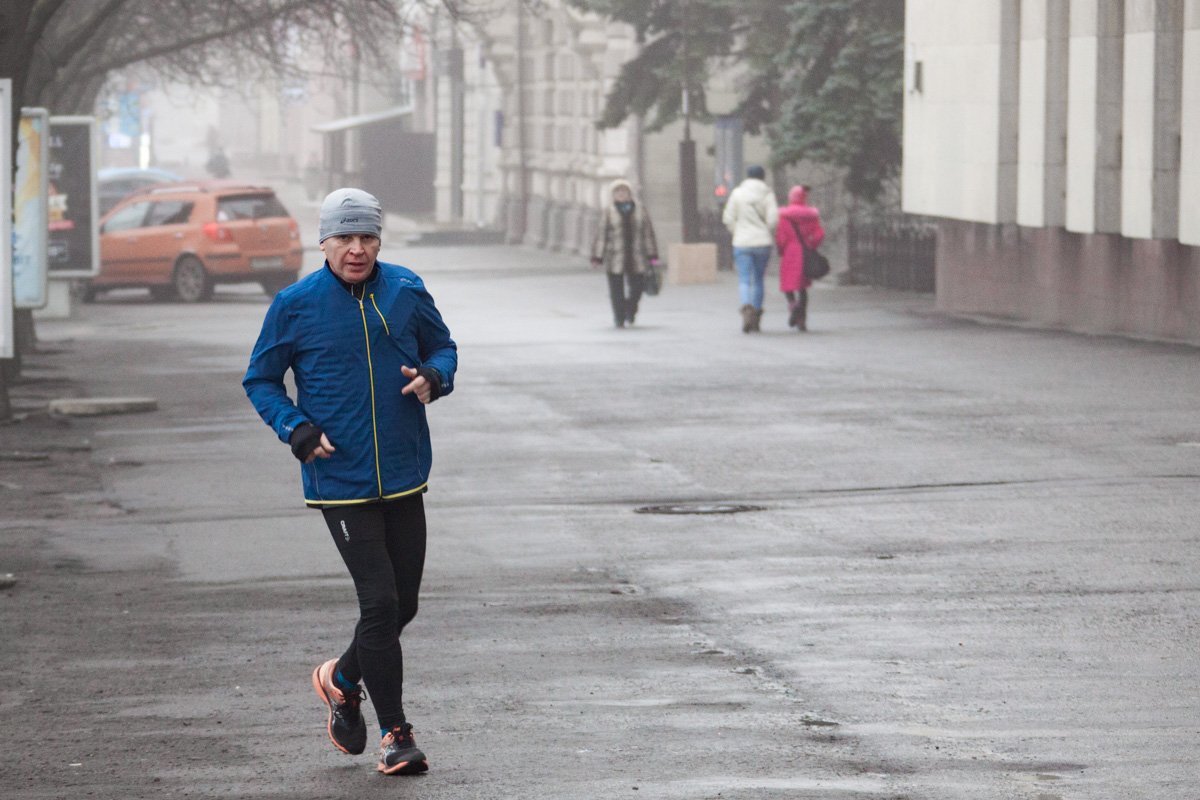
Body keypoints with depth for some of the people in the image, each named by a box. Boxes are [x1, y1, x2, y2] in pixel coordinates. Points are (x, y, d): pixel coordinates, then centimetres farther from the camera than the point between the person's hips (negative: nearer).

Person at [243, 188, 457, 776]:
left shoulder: (406, 291, 2)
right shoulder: (295, 305, -6)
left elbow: (442, 347, 16)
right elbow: (260, 380, 5)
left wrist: (434, 376, -7)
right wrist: (295, 429, -11)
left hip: (403, 478, 4)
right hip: (339, 481, -4)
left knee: (403, 603, 11)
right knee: (380, 603, -10)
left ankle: (342, 679, 39)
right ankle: (394, 734, 1)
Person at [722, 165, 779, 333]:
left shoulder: (737, 193, 0)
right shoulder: (767, 194, -1)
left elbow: (728, 218, -1)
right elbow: (773, 219, -8)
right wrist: (771, 236, 10)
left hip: (742, 242, -1)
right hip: (762, 242, 1)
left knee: (744, 280, -4)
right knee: (758, 280, 14)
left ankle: (747, 308, -30)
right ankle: (756, 315, 17)